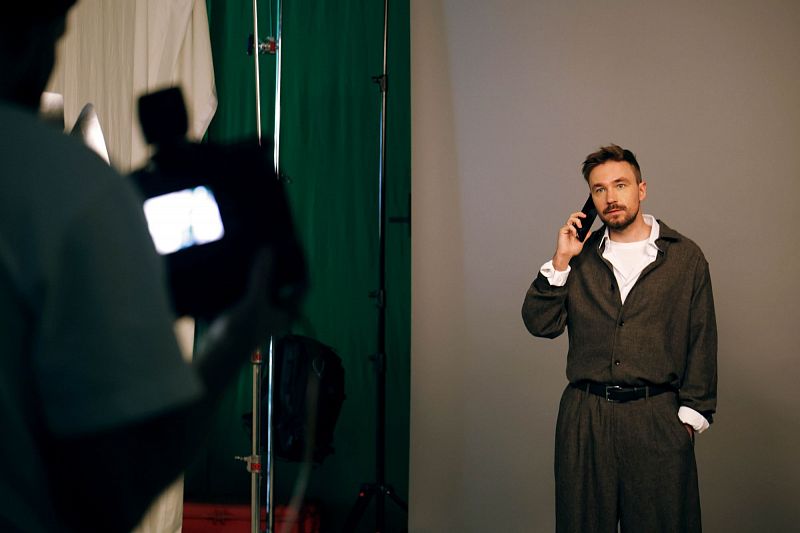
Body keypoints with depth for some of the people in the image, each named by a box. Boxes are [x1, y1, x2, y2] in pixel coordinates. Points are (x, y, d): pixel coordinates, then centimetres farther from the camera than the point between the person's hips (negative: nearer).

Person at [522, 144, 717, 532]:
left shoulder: (685, 257, 5)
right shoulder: (580, 256, 10)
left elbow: (701, 342, 3)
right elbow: (540, 324, 2)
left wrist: (691, 414, -3)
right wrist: (560, 262, -6)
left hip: (657, 417, -2)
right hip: (584, 417, 2)